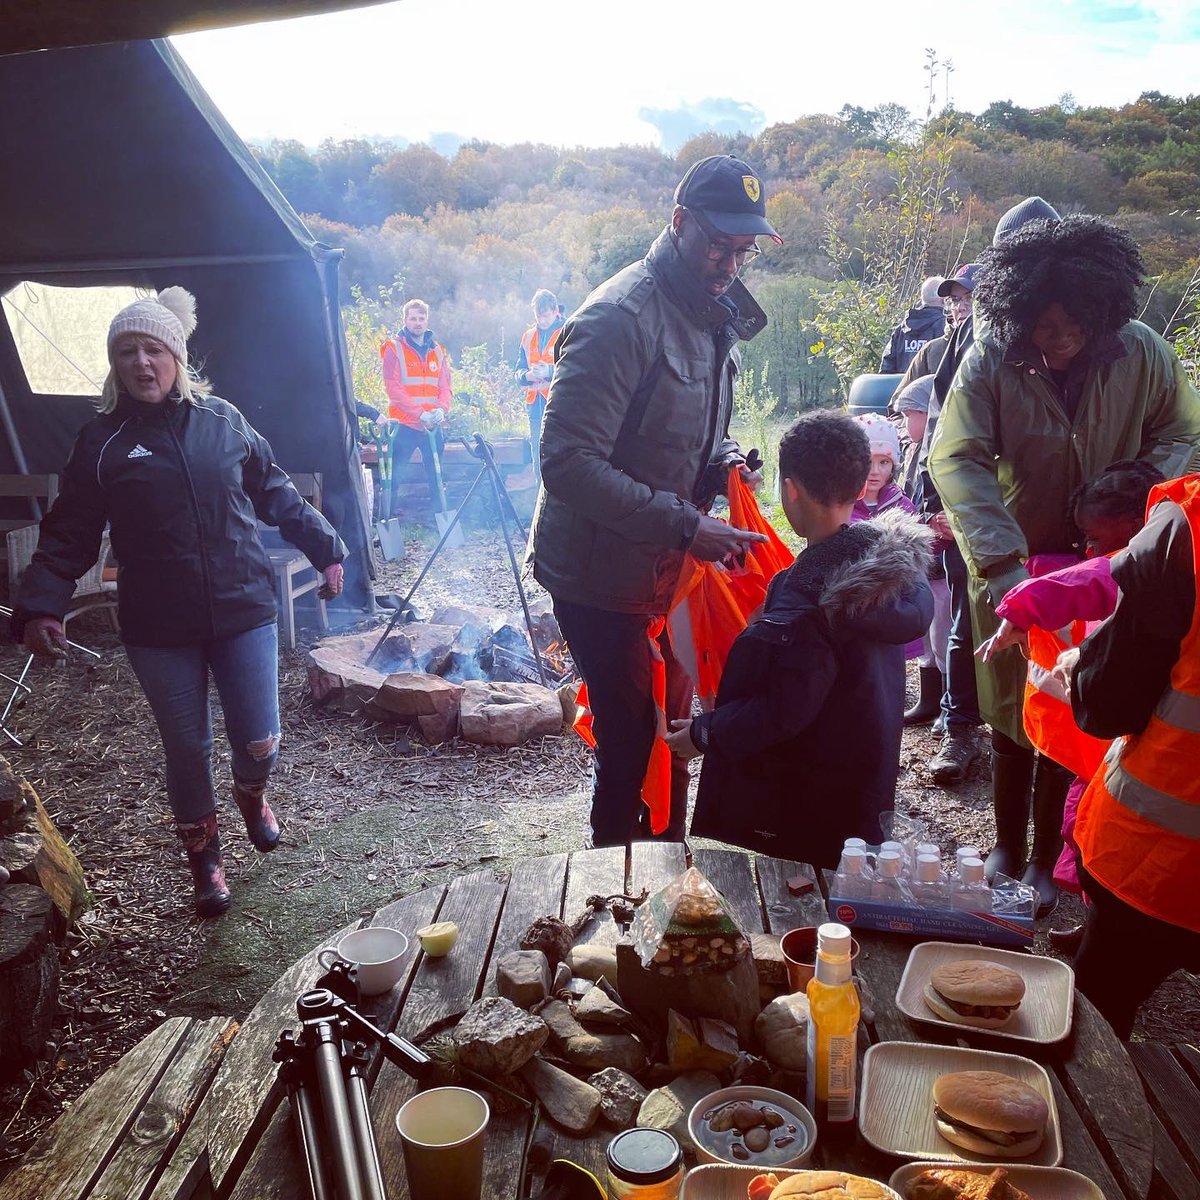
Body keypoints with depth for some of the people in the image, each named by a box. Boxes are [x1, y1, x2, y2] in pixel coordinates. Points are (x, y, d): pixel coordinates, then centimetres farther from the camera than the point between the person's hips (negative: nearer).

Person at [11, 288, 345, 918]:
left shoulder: (222, 419, 2)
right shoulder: (102, 440, -1)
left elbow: (276, 494, 11)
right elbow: (67, 537, -1)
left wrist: (325, 549, 10)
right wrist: (39, 607, -12)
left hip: (244, 612, 1)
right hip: (160, 630, 0)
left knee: (259, 742, 3)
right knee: (187, 749, 10)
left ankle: (251, 796, 40)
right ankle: (203, 857, 34)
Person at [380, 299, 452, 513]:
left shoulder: (438, 350, 13)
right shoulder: (394, 348, -1)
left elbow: (445, 387, 10)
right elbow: (393, 388, -9)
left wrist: (441, 409, -11)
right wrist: (420, 413, -17)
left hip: (434, 426, 4)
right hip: (404, 424, -4)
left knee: (436, 477, 8)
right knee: (393, 477, -4)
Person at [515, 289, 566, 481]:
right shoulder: (528, 336, 16)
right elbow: (519, 369, 18)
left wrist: (549, 372, -23)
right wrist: (527, 375, -6)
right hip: (535, 404, 6)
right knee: (538, 458, 11)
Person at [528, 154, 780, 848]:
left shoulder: (716, 319, 10)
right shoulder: (621, 318, -20)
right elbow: (569, 464, -28)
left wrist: (721, 460, -1)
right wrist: (684, 527, -30)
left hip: (669, 569, 9)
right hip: (604, 575, -9)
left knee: (670, 730, 19)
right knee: (635, 744, 0)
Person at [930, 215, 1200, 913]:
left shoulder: (1141, 353, -10)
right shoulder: (991, 360, -16)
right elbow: (957, 460, -24)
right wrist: (1003, 562, -35)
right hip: (1010, 565, -1)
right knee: (1013, 712, 9)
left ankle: (1045, 857, 25)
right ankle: (1008, 848, 28)